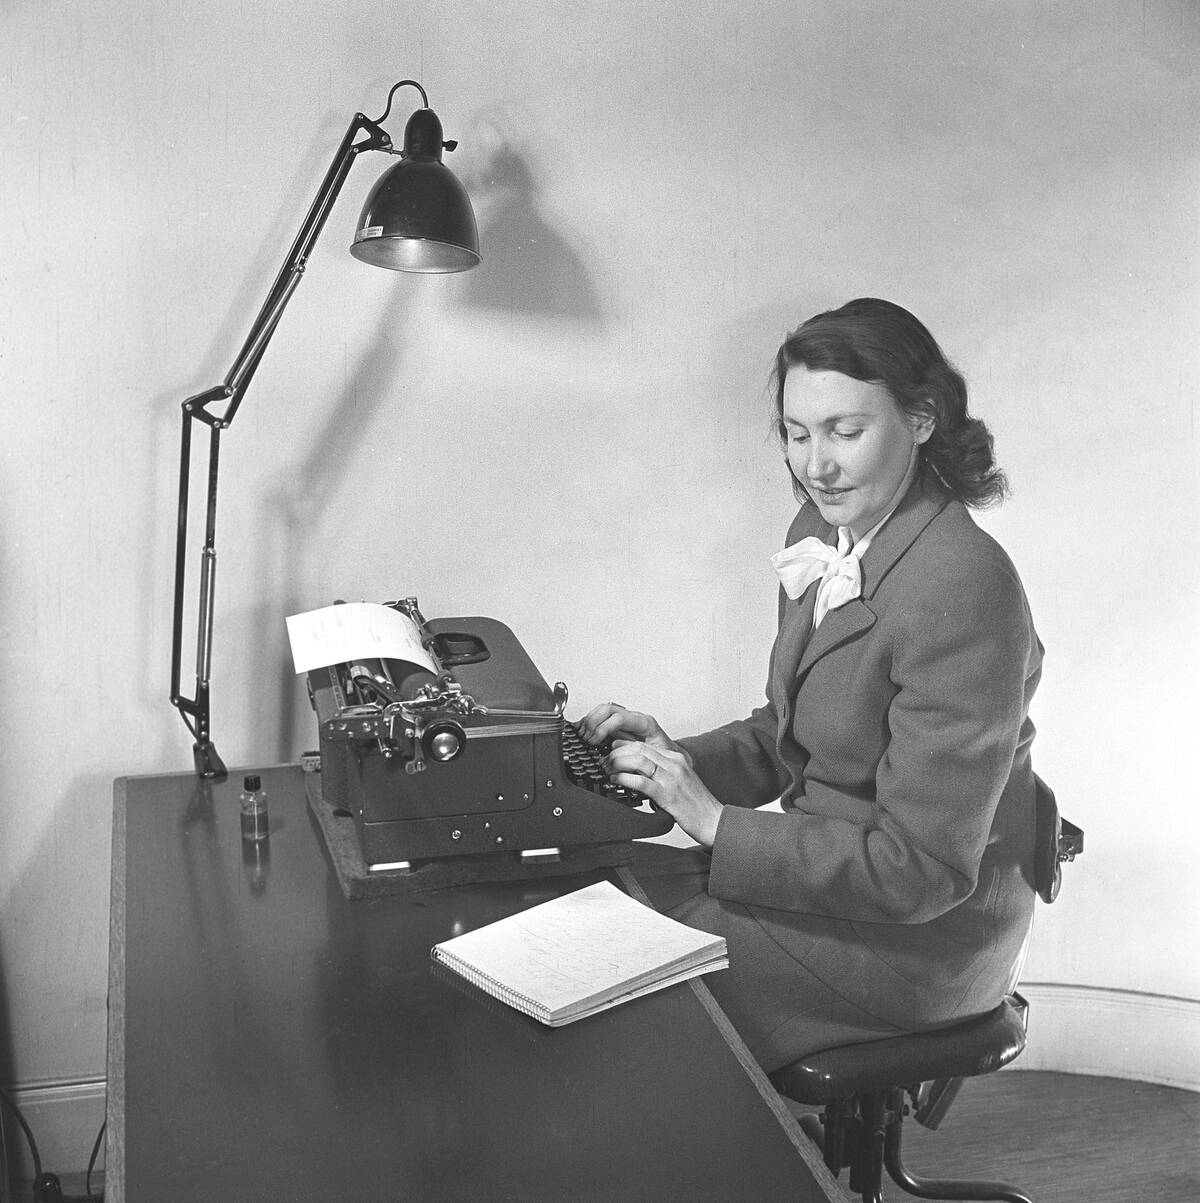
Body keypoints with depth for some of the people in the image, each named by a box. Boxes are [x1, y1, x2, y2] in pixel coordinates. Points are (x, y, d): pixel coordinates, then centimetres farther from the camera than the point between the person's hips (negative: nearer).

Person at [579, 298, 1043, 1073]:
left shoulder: (962, 588, -26)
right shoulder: (824, 535, 1)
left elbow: (924, 867, -25)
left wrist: (716, 822, -23)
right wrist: (677, 757, -6)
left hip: (924, 930, -8)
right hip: (831, 859, 8)